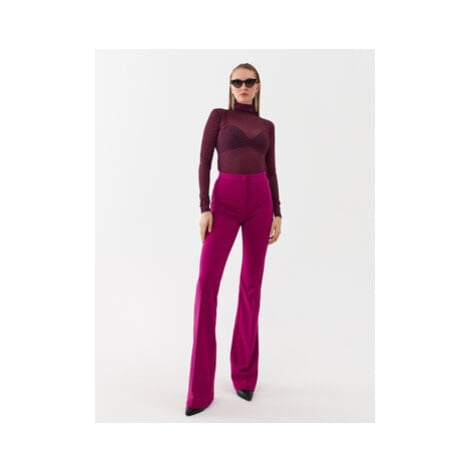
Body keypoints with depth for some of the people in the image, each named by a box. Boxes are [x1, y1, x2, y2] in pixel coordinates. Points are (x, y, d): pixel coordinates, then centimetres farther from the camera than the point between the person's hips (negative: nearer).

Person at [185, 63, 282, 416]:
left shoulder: (267, 126, 18)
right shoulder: (219, 116, 9)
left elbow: (271, 172, 15)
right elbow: (204, 162, 1)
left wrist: (277, 214, 7)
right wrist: (204, 208, -9)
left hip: (260, 202, 3)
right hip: (225, 201, -3)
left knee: (252, 283, 1)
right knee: (207, 282, -14)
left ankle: (244, 372, 16)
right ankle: (201, 389, -5)